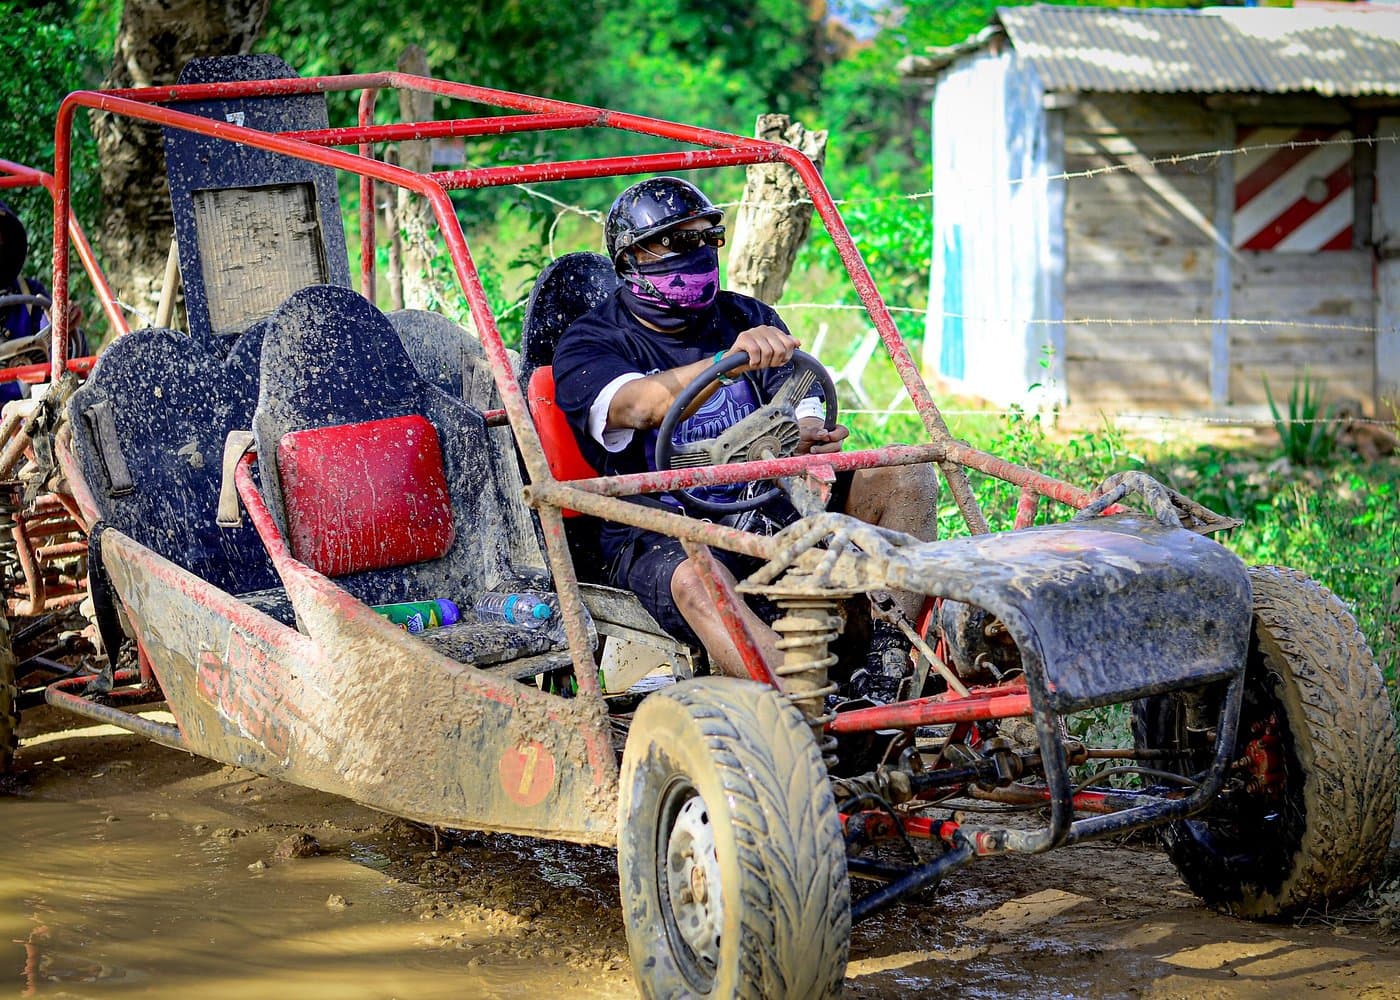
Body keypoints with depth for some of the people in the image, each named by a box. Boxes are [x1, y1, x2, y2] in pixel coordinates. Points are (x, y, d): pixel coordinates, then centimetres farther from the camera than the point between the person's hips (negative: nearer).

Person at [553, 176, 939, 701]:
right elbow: (636, 404, -24)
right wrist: (729, 360, -41)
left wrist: (811, 441, -21)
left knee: (907, 477, -14)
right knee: (694, 578, -40)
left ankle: (886, 671, -29)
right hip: (661, 536, -5)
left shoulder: (748, 320, 14)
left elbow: (803, 418, 6)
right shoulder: (588, 346, -1)